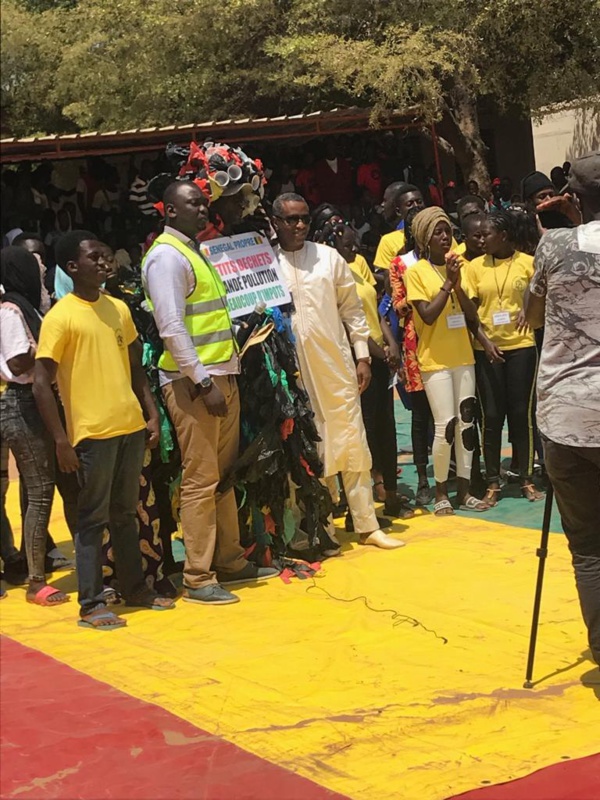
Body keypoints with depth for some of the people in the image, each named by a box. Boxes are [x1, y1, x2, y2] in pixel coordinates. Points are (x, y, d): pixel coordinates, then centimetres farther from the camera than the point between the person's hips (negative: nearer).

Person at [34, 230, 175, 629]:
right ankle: (91, 604, 8)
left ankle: (136, 588, 26)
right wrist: (61, 440, -15)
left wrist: (152, 413, 11)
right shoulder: (60, 317, -9)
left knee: (126, 514, 16)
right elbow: (42, 384, -11)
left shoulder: (118, 308, 10)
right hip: (92, 432, -6)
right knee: (93, 518, 1)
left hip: (131, 427, 6)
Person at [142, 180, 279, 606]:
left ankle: (230, 561, 24)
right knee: (200, 480, -5)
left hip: (223, 376, 9)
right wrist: (203, 382, -21)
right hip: (194, 382, -9)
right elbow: (172, 328, -19)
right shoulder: (167, 256, -11)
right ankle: (198, 579, 2)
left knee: (225, 475, 14)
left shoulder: (197, 252, 18)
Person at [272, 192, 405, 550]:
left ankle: (368, 525, 10)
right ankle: (322, 526, 16)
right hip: (292, 372, -1)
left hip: (335, 366, 1)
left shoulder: (329, 257, 6)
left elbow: (352, 310, 9)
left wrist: (363, 356, 4)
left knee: (353, 445, 3)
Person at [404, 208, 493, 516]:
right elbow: (427, 315, -15)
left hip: (463, 357, 6)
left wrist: (457, 284, -8)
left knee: (466, 423, 5)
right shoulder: (415, 272, -6)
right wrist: (447, 284, -16)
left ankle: (463, 490, 13)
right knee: (446, 426, -9)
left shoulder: (455, 267, 10)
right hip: (434, 360, -6)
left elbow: (472, 316, 5)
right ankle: (441, 493, 4)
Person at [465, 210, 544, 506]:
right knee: (491, 416, 3)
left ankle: (527, 479, 14)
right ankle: (493, 483, 11)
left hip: (521, 347, -1)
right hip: (486, 349, 1)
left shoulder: (528, 263, -1)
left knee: (522, 413, 3)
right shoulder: (476, 266, 3)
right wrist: (483, 339, -11)